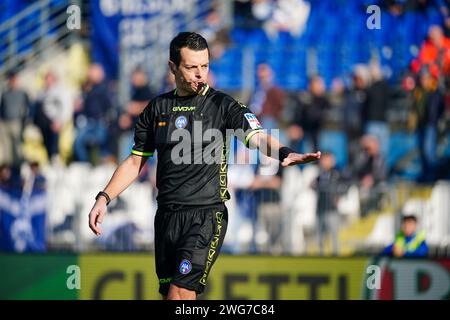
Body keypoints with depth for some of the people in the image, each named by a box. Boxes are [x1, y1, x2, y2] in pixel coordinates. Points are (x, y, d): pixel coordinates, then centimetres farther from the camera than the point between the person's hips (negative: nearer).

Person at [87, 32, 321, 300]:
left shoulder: (222, 105, -2)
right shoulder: (157, 109, 10)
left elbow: (257, 137, -16)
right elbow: (136, 161, 18)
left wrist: (284, 153, -38)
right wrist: (104, 198, 8)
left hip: (206, 215, -5)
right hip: (166, 215, 5)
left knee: (180, 293, -16)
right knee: (169, 294, 6)